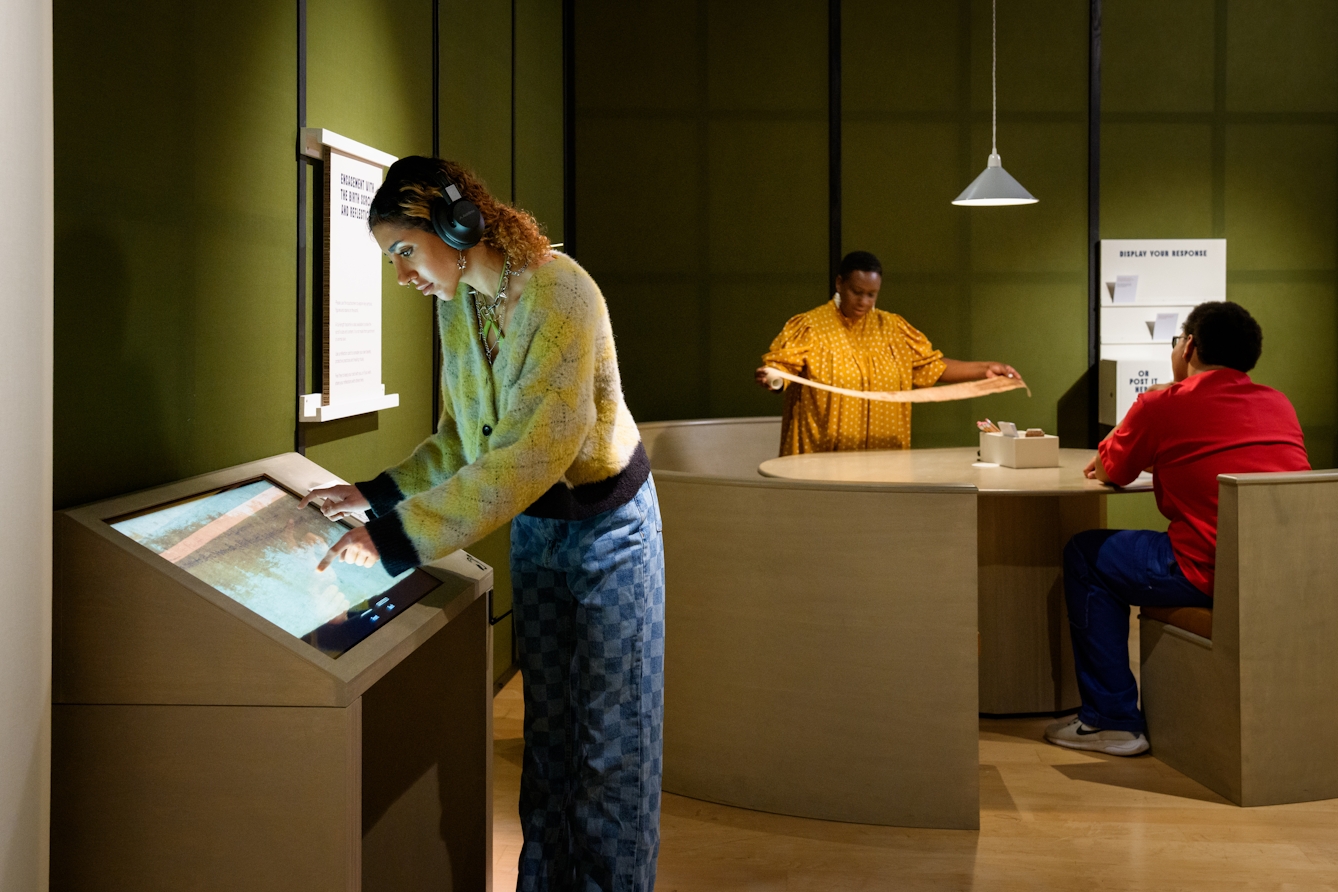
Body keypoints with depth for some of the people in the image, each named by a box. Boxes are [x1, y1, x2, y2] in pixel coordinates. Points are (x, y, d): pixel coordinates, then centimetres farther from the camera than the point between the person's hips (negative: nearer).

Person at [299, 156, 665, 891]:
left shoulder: (558, 294, -26)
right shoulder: (457, 306, 0)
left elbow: (532, 452, -33)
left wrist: (400, 533, -35)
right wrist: (380, 493, -2)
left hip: (608, 526, -7)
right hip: (535, 530, 7)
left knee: (611, 740, 2)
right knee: (545, 728, 13)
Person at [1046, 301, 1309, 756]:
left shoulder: (1163, 404, -2)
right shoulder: (1278, 403, 15)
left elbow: (1109, 472, 15)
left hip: (1214, 574, -7)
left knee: (1085, 555, 14)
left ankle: (1112, 719, 13)